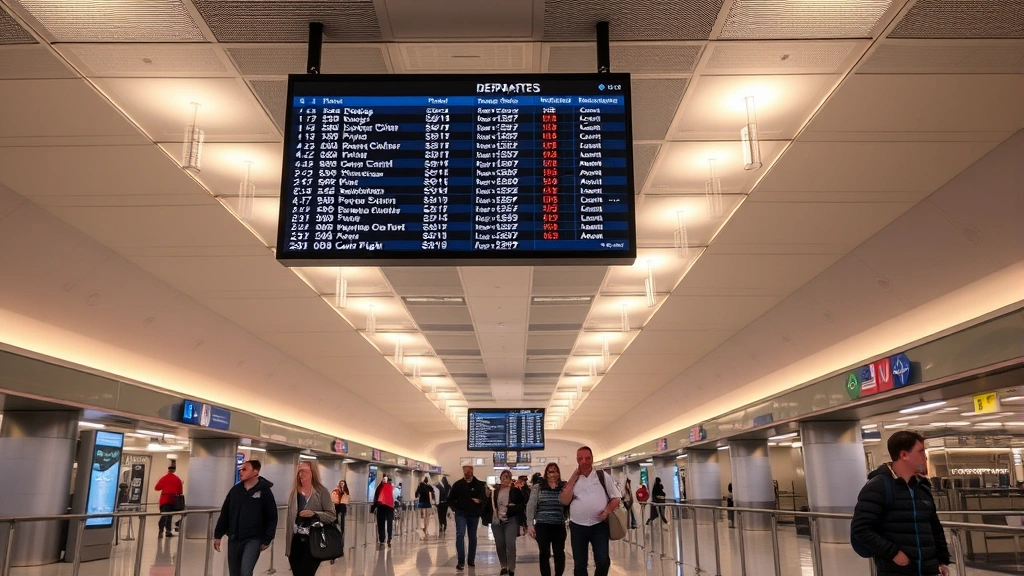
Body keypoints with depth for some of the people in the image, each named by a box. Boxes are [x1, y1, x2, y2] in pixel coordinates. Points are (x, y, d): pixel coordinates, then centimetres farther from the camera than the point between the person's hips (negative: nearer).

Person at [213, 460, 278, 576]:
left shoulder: (265, 491, -7)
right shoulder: (235, 490, 6)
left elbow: (272, 518, -6)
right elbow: (225, 514, 12)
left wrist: (267, 539, -8)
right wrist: (218, 535, 9)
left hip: (253, 539, -5)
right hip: (234, 539, 5)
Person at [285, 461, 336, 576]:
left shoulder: (322, 491, -5)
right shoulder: (294, 492, 8)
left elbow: (332, 516, -6)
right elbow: (290, 518, 14)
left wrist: (314, 514, -22)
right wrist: (287, 544, 12)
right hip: (296, 541, 5)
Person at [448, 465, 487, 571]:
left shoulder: (479, 484, 0)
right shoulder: (457, 484, 2)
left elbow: (484, 498, 1)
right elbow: (450, 499, 11)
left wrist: (479, 501, -18)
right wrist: (455, 508, -2)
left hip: (474, 515, 1)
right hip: (461, 514, -1)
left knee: (472, 537, 11)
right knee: (460, 535, -16)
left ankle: (471, 560, 25)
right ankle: (461, 562, -14)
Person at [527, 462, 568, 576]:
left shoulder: (564, 487, 4)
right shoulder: (538, 488, 3)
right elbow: (530, 506, 1)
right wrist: (530, 524, -5)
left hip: (559, 526, 1)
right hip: (542, 525, 0)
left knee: (559, 553, 3)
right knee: (544, 554, 2)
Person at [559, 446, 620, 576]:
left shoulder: (602, 476, 4)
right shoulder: (573, 479, 8)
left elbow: (615, 498, 6)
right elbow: (564, 501, -5)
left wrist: (607, 510, -14)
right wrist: (573, 478, -6)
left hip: (599, 525, -2)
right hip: (577, 526, 2)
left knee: (603, 561, -12)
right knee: (579, 564, 8)